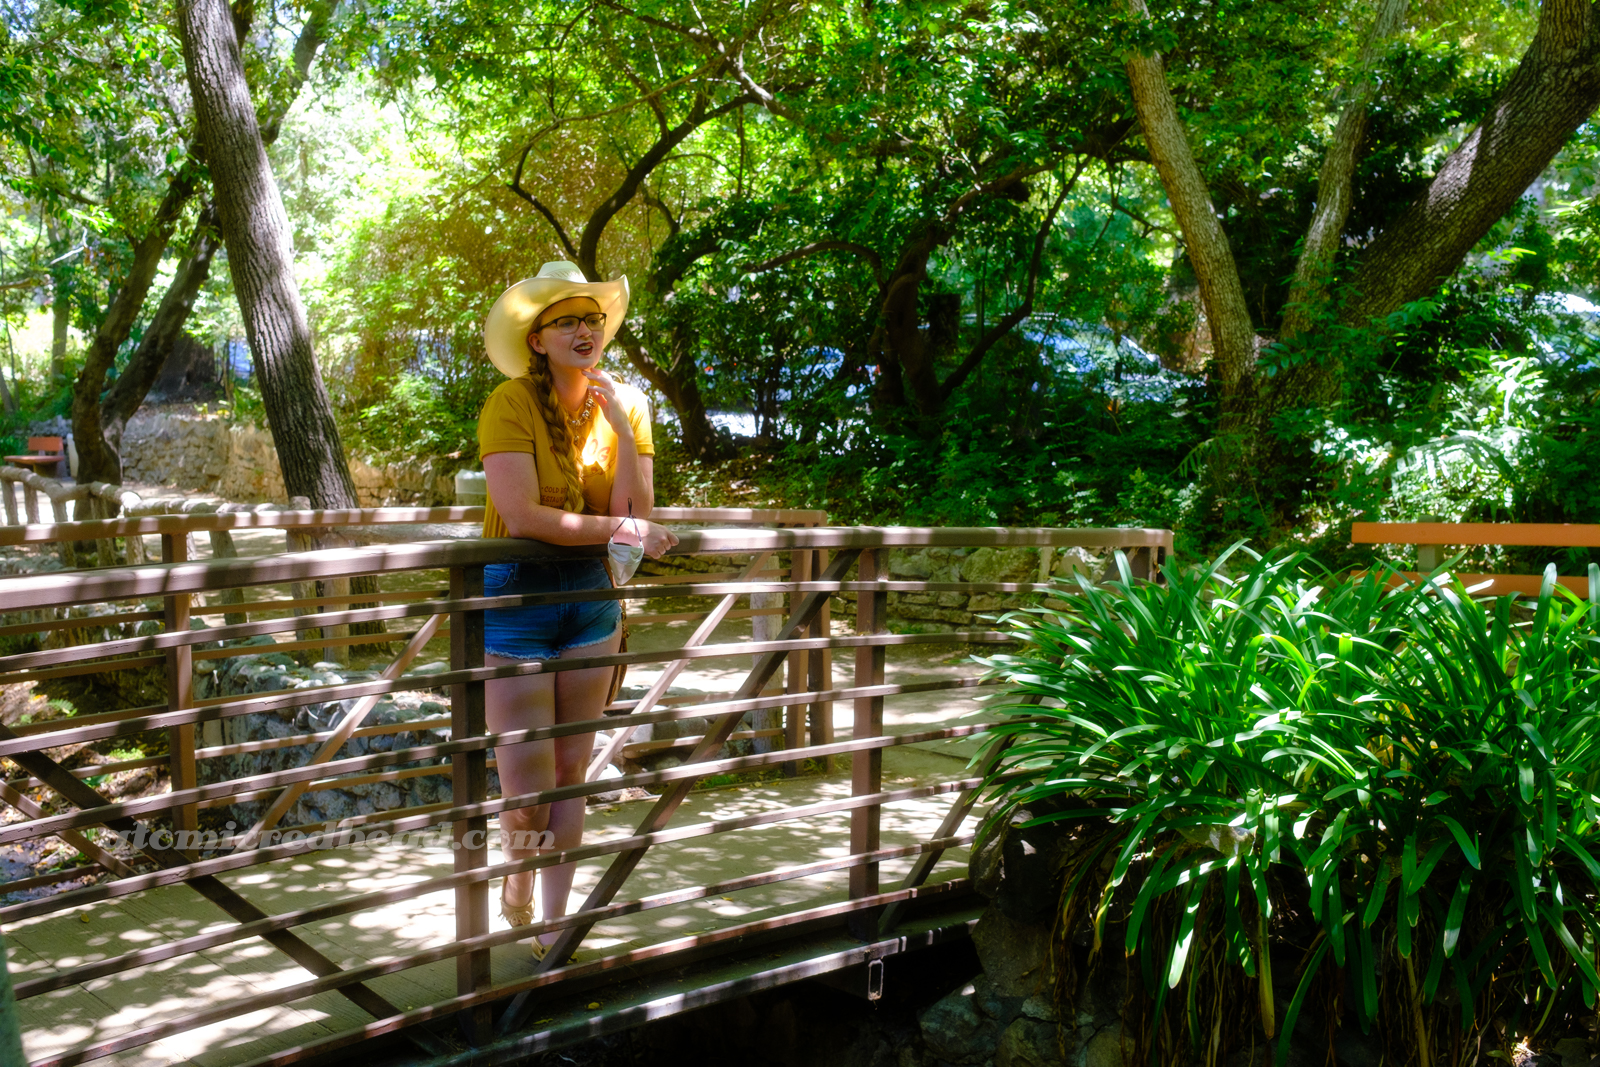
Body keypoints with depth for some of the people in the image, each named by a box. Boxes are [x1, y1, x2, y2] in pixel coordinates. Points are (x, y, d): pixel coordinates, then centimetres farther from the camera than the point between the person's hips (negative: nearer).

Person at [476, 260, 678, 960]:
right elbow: (522, 516, -23)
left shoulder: (627, 404, 1)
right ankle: (515, 878, 33)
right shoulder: (512, 403, -14)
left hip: (590, 595, 4)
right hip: (514, 596, -4)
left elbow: (636, 516, -8)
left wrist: (623, 430, -18)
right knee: (527, 796, -3)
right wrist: (616, 528, -18)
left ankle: (552, 931, 27)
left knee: (570, 776, 11)